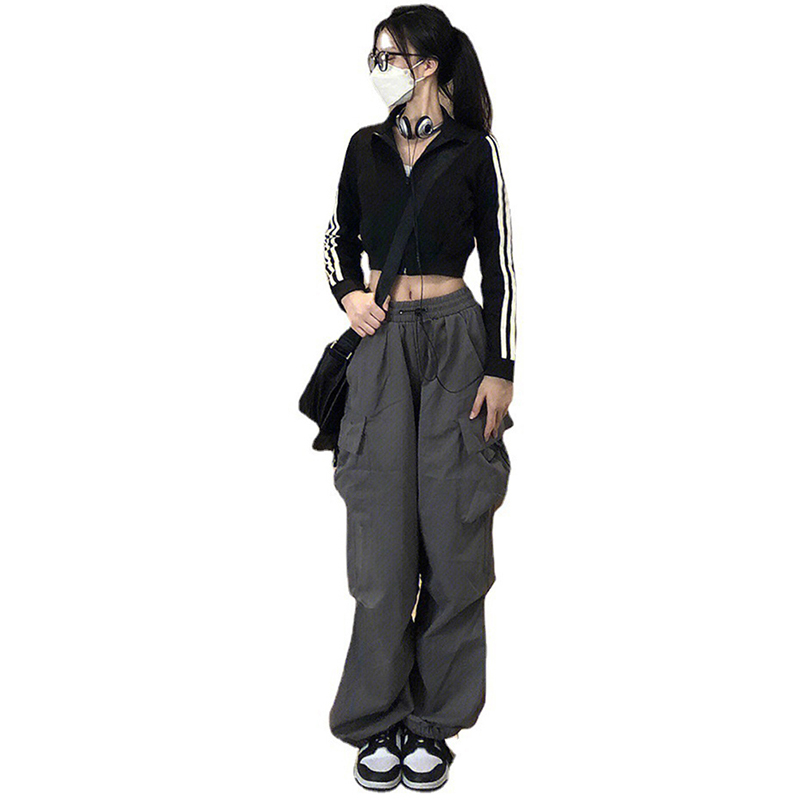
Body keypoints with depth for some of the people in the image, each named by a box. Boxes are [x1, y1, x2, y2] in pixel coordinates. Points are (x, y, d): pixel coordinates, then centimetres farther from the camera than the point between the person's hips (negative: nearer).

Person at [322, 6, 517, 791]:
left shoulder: (473, 150, 0)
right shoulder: (365, 146, 10)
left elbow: (498, 262, -2)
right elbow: (338, 238, 19)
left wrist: (499, 370, -8)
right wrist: (348, 294, -2)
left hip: (454, 341, -2)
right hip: (381, 344, 3)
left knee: (451, 528, 1)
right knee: (382, 528, 2)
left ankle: (434, 722, 15)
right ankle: (379, 720, 15)